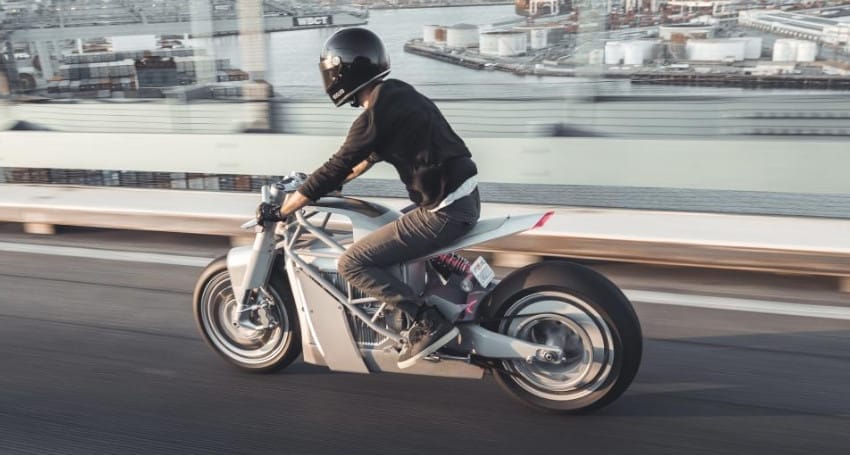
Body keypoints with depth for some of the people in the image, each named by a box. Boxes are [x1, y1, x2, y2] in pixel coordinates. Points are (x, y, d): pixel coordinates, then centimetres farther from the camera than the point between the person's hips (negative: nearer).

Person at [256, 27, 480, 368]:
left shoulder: (375, 116, -16)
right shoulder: (395, 94, 12)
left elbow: (335, 169, -13)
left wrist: (279, 211, -3)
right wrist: (335, 183, 32)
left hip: (444, 210, -10)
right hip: (463, 197, 10)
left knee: (352, 263, -7)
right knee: (382, 230, 30)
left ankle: (430, 323, -7)